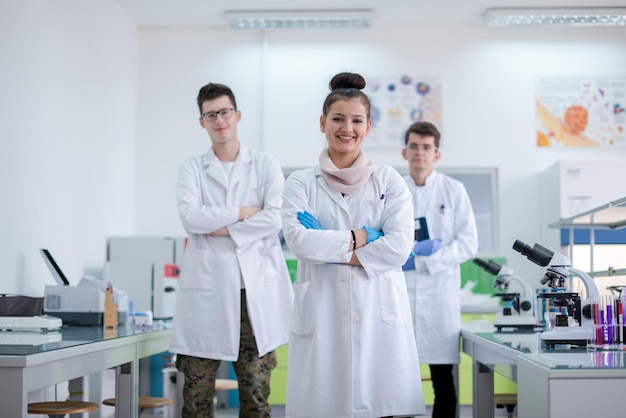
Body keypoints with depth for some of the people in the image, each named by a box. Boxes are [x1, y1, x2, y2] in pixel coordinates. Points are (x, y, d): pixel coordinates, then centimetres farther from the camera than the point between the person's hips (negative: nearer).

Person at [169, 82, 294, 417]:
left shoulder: (266, 165, 9)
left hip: (256, 289, 0)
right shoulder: (191, 169, 10)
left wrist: (221, 228, -8)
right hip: (207, 289, 0)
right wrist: (242, 213, -6)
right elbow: (190, 217, -7)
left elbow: (276, 217, -6)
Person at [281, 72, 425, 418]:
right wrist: (358, 238, -7)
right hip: (322, 315, 0)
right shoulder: (301, 183, 8)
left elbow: (399, 246, -4)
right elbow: (298, 239, -7)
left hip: (380, 314, 0)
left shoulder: (389, 182, 9)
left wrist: (333, 252, -7)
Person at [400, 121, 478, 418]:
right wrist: (412, 248, -14)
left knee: (443, 383, 4)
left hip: (440, 296, -1)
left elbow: (468, 244, -2)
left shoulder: (454, 191, 5)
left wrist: (420, 261, -10)